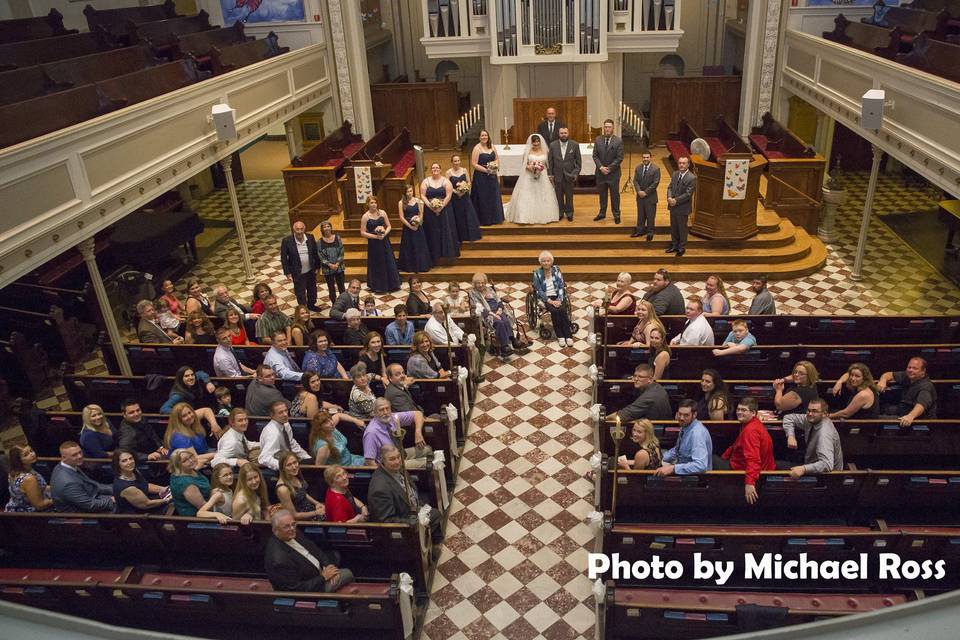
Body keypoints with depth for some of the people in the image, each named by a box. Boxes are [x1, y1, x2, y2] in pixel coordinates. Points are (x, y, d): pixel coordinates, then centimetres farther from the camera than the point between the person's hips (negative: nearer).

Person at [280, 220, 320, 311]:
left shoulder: (310, 238, -8)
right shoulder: (286, 241, -18)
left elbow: (315, 253, 3)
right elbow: (283, 258, -11)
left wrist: (317, 267, 5)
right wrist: (287, 273, -12)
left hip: (311, 271, 4)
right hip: (298, 273, -4)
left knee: (312, 290, 23)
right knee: (300, 293, 7)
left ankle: (311, 305, 47)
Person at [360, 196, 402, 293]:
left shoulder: (382, 213, 0)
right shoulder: (365, 217, -8)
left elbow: (389, 226, 3)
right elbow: (363, 232, -7)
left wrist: (384, 234, -16)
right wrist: (375, 236, -17)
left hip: (385, 242, 2)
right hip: (373, 244, -2)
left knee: (389, 262, 6)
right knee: (377, 265, 5)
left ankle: (391, 284, 19)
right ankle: (378, 286, 19)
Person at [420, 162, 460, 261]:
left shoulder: (445, 181, 0)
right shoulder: (426, 181, 4)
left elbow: (449, 196, -7)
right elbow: (422, 195, -2)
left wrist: (441, 207, -16)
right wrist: (430, 206, -14)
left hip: (444, 210, -1)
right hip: (430, 210, 1)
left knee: (446, 231, 0)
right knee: (433, 233, 4)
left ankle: (448, 253, 9)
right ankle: (435, 255, 11)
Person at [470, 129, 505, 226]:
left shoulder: (492, 147, 7)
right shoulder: (477, 148, -12)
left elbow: (497, 158, 16)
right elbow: (474, 164, -16)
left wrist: (496, 165, -6)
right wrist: (486, 170, -20)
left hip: (492, 176, 6)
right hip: (481, 177, -6)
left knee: (493, 197, 12)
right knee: (483, 199, 1)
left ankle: (493, 218, 25)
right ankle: (483, 220, 11)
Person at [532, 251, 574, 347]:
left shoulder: (556, 270, 2)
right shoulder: (537, 273, -4)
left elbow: (561, 286, 1)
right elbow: (539, 290, -6)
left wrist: (559, 300, -13)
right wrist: (550, 301, -15)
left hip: (557, 296, 2)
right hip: (545, 298, -2)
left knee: (562, 310, -27)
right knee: (554, 311, -29)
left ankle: (568, 335, -23)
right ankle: (560, 336, -20)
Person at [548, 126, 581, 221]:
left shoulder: (575, 145, -5)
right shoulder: (552, 145, -3)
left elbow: (578, 161, 0)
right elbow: (550, 161, 2)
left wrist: (576, 173, -7)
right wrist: (550, 174, -1)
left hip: (569, 175, -1)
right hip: (557, 175, 1)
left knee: (569, 196, 9)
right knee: (559, 196, 10)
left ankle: (569, 213, 23)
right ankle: (560, 213, 25)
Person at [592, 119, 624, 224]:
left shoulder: (618, 141, -8)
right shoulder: (598, 139, 1)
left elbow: (619, 158, -10)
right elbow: (595, 155, 1)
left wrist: (609, 168, -16)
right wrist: (601, 167, -12)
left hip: (613, 173, -3)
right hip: (600, 172, 3)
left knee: (615, 195, 6)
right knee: (602, 194, 14)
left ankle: (616, 215, 17)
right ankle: (602, 213, 27)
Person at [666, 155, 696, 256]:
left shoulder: (692, 178, -16)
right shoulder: (675, 174, 5)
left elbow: (688, 194, -19)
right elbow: (670, 187, 6)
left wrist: (676, 201, -22)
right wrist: (669, 197, -14)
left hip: (683, 207, -6)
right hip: (673, 206, 6)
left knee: (682, 228, 7)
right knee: (673, 227, 17)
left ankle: (682, 248, 19)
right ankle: (674, 245, 31)